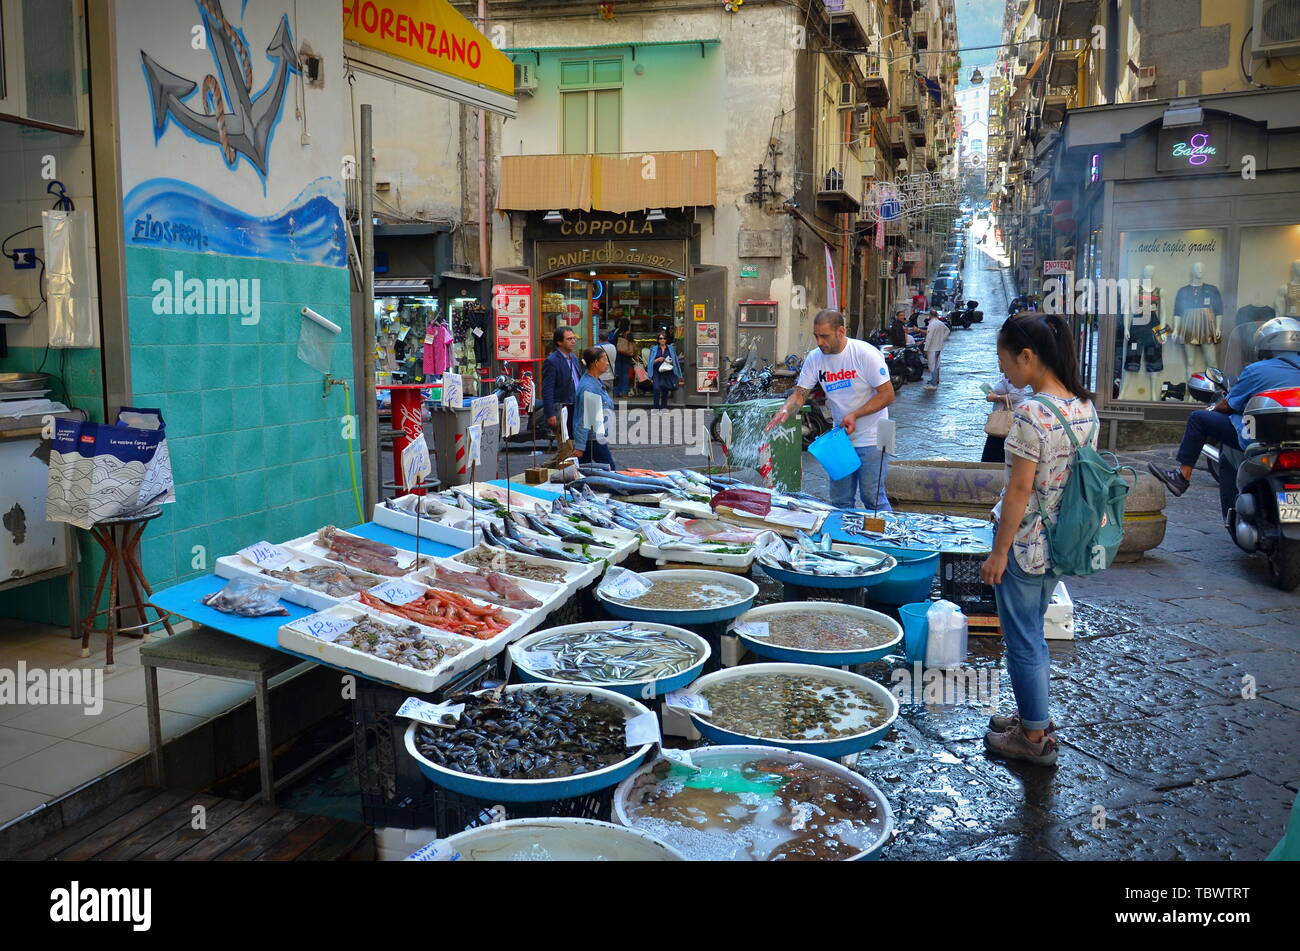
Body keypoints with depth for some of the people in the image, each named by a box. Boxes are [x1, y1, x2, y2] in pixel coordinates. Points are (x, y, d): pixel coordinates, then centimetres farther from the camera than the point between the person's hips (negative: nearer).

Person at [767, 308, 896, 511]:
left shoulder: (866, 354, -15)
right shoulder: (815, 358, 0)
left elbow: (887, 394, -13)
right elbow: (800, 393, 0)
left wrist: (855, 415, -21)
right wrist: (785, 411, -22)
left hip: (871, 439, -5)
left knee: (873, 499, -5)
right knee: (840, 501, 9)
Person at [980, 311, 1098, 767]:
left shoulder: (1033, 412, -22)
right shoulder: (1086, 407, 3)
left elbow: (1020, 489, -21)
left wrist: (998, 553, -15)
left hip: (1025, 542, -8)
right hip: (1061, 543, 8)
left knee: (1022, 641, 7)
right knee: (1032, 634, 23)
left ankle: (1034, 737, 20)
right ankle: (1035, 717, 36)